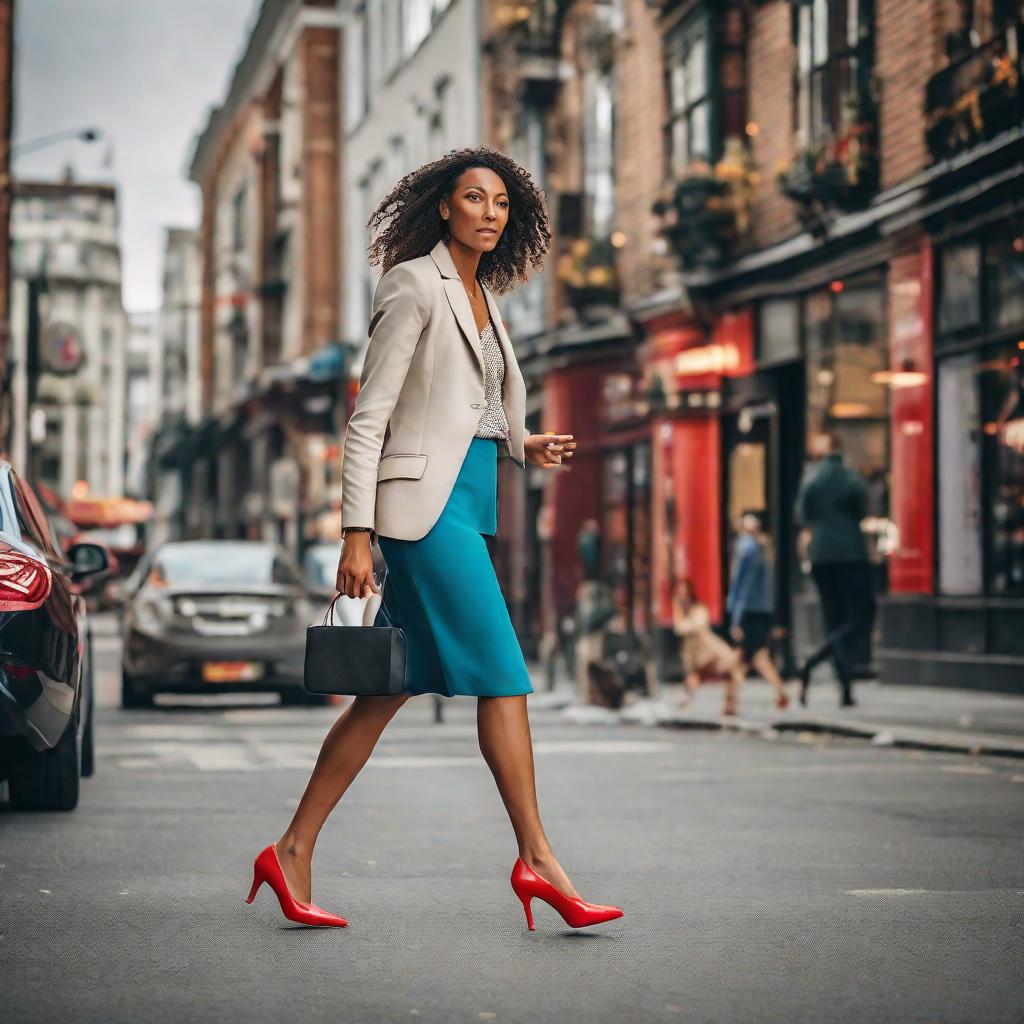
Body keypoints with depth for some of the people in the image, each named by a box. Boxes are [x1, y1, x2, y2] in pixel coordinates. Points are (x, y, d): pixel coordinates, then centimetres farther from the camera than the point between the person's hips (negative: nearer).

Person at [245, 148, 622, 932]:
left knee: (392, 690, 8)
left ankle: (293, 853, 13)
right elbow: (370, 416, -10)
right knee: (503, 675, -9)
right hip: (425, 500, -9)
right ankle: (537, 859, -3)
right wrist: (357, 533, -16)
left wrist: (524, 447, 9)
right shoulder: (413, 286, -7)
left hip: (467, 500, 9)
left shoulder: (481, 295, 18)